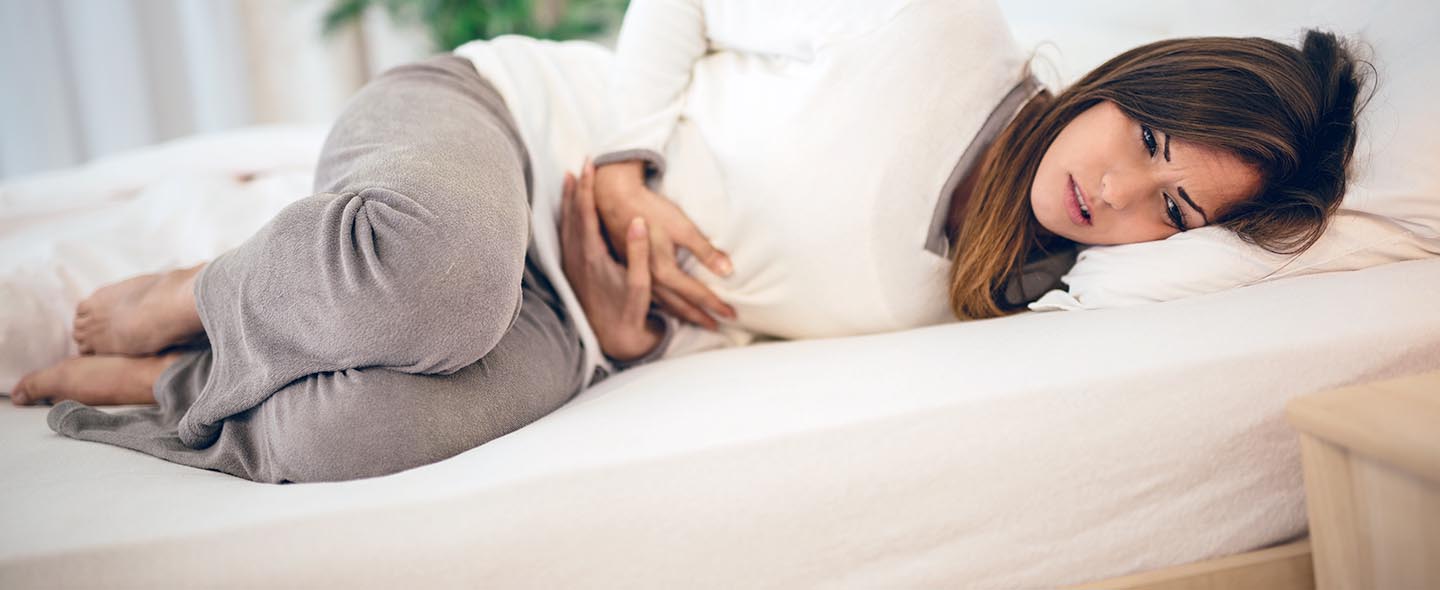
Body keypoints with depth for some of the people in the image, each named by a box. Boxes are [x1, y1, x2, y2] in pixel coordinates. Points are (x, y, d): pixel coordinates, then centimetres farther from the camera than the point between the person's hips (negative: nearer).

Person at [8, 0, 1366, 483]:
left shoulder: (982, 302, 0)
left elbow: (716, 320, 0)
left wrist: (628, 323, -20)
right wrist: (628, 163, -17)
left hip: (568, 322, 3)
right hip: (485, 115, -2)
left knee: (362, 429, -32)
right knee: (440, 262, -41)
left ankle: (159, 387, 0)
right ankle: (195, 297, -8)